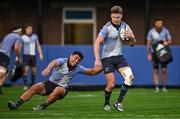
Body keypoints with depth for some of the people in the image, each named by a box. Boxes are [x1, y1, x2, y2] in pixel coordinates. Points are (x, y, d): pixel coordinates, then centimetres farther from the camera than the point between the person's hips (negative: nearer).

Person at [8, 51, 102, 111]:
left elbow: (92, 71, 7)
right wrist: (49, 68, -59)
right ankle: (16, 104, -29)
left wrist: (101, 68, -11)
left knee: (57, 91, -37)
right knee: (35, 87, -24)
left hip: (62, 88, 1)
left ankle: (42, 106, -23)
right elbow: (55, 62, -35)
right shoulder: (62, 61, -12)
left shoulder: (77, 68, 0)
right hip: (50, 84, -1)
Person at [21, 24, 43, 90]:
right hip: (26, 55, -3)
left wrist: (40, 54, 8)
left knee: (34, 70, 4)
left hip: (33, 55, 3)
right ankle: (25, 85, -11)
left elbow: (38, 45, 16)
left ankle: (33, 84, 17)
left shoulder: (35, 36, 9)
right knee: (26, 69, -13)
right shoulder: (23, 37, 0)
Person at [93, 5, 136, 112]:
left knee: (130, 77, -15)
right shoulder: (107, 28, -13)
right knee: (112, 84, -10)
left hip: (119, 57, 5)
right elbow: (97, 43, -18)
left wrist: (131, 37, -12)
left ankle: (118, 102, -4)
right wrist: (97, 59, -28)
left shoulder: (125, 26, 4)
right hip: (107, 58, -5)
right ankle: (106, 104, 17)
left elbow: (132, 43, 12)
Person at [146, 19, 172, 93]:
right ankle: (156, 87, 0)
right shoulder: (151, 32, -5)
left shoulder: (165, 31, -3)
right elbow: (149, 43, 1)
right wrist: (149, 54, -3)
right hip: (155, 53, 0)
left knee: (164, 70, -3)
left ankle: (164, 87, 6)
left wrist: (167, 43, -18)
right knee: (155, 70, -2)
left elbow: (170, 41, 6)